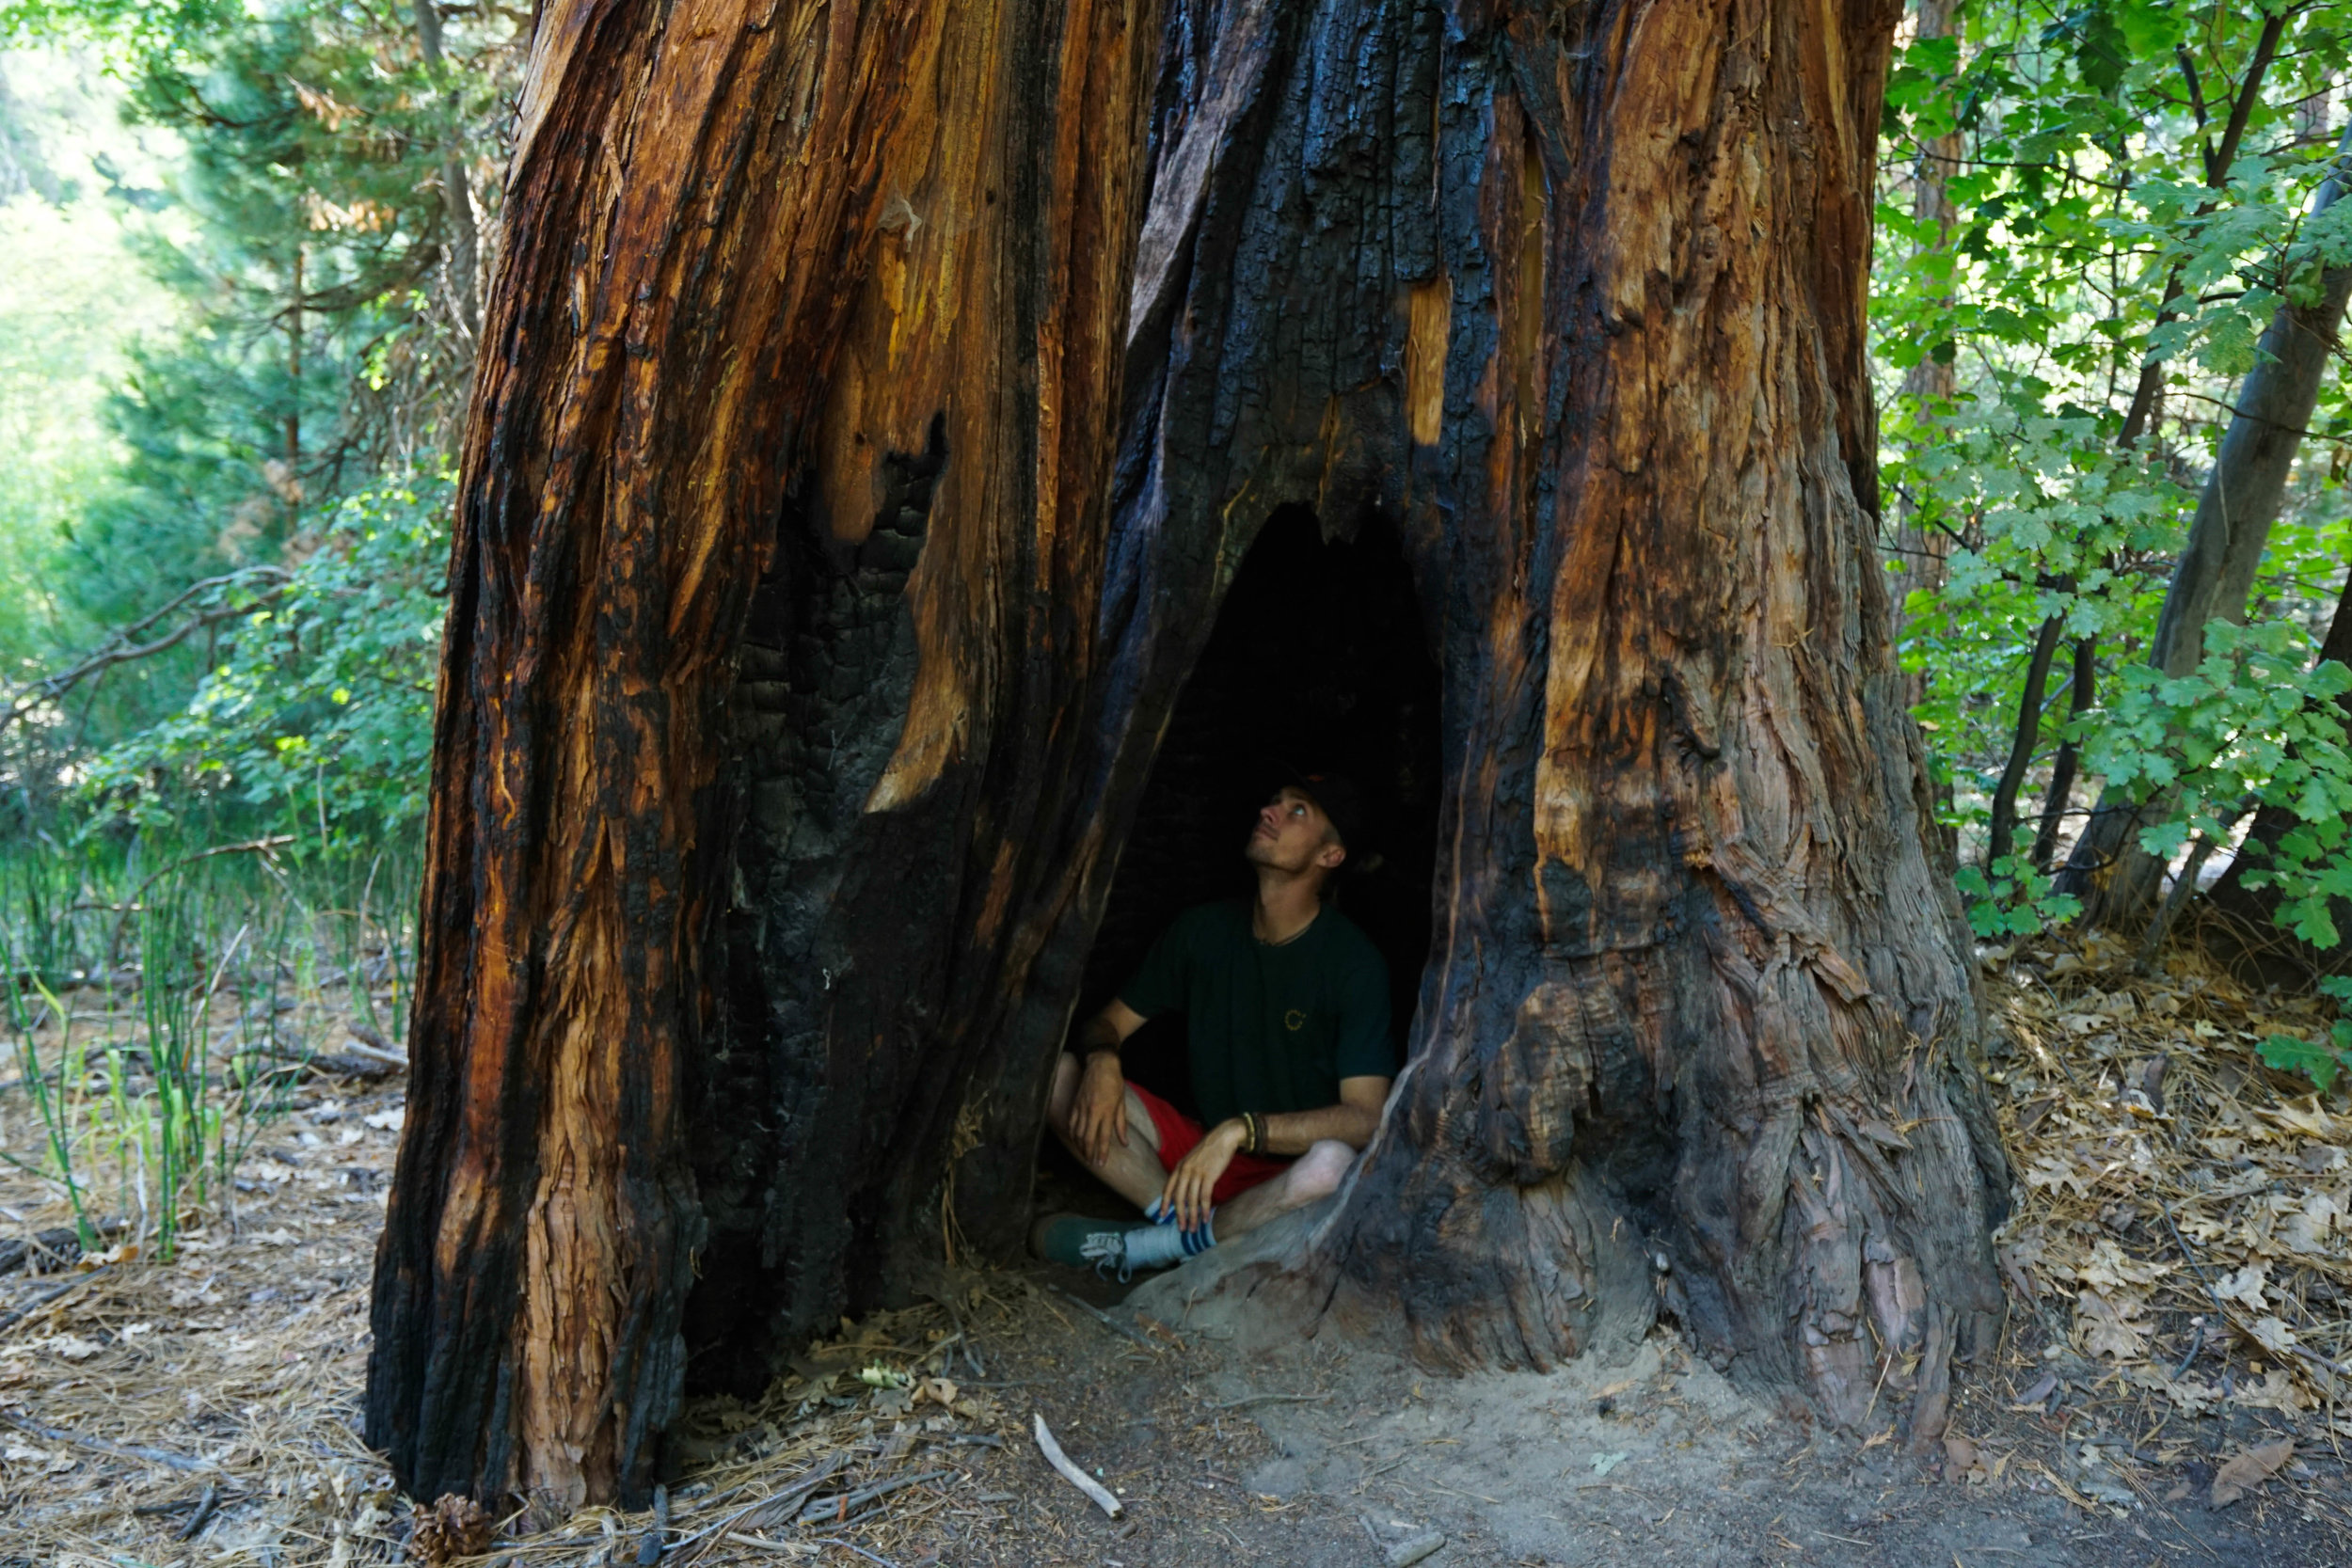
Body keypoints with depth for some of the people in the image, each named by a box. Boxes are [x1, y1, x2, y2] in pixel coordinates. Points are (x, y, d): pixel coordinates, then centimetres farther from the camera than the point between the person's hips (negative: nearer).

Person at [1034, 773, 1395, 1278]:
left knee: (1333, 1164, -40)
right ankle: (1186, 1226, -22)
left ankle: (1156, 1244, -22)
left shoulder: (1353, 961, -13)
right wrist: (1101, 1059, -18)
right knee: (1058, 1072, -13)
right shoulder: (1206, 928, 2)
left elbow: (1365, 1118, -21)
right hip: (1196, 1147, 4)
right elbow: (1109, 1021, 8)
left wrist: (1239, 1131, -32)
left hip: (1282, 1177, -4)